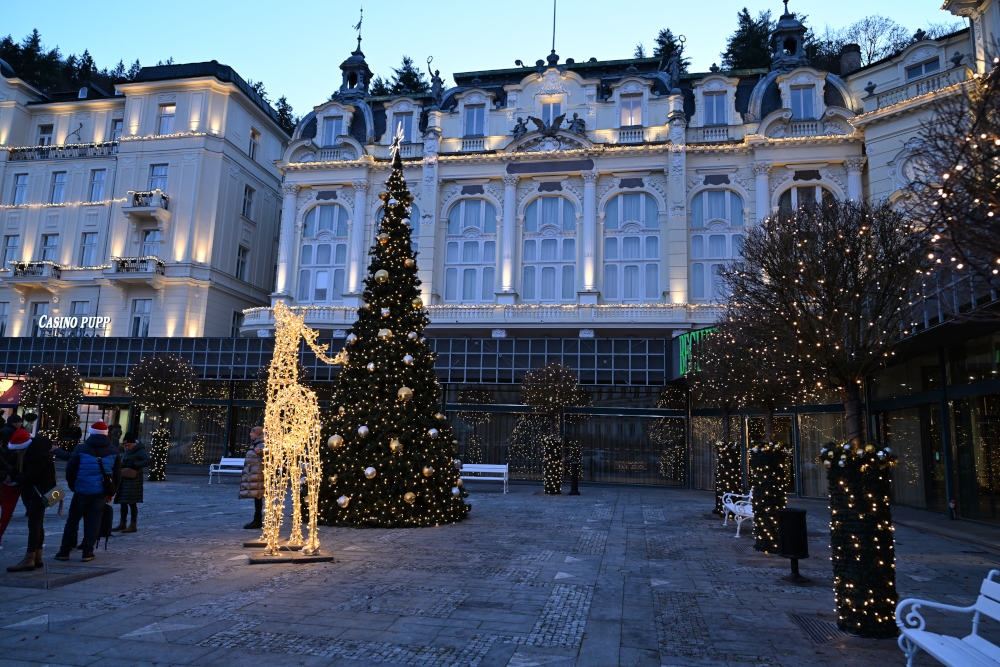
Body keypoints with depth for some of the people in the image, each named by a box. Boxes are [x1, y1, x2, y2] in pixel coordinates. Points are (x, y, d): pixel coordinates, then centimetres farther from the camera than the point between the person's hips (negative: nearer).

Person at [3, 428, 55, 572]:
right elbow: (18, 466, 17)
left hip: (39, 493, -10)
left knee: (34, 525, -10)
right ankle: (37, 558, 22)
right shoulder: (30, 450, 7)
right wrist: (12, 473, -4)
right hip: (33, 492, 10)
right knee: (37, 525, 14)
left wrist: (15, 477, -6)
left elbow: (30, 477, -21)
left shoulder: (39, 455, -23)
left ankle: (29, 561, -11)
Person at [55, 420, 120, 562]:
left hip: (82, 490, -1)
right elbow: (117, 475, 8)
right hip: (101, 492, 2)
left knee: (73, 520, 10)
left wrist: (73, 487, 14)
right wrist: (111, 493, 16)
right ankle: (88, 552, 5)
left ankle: (65, 551, 12)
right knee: (94, 520, 7)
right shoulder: (113, 451, 6)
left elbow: (70, 470, 1)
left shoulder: (81, 449, -1)